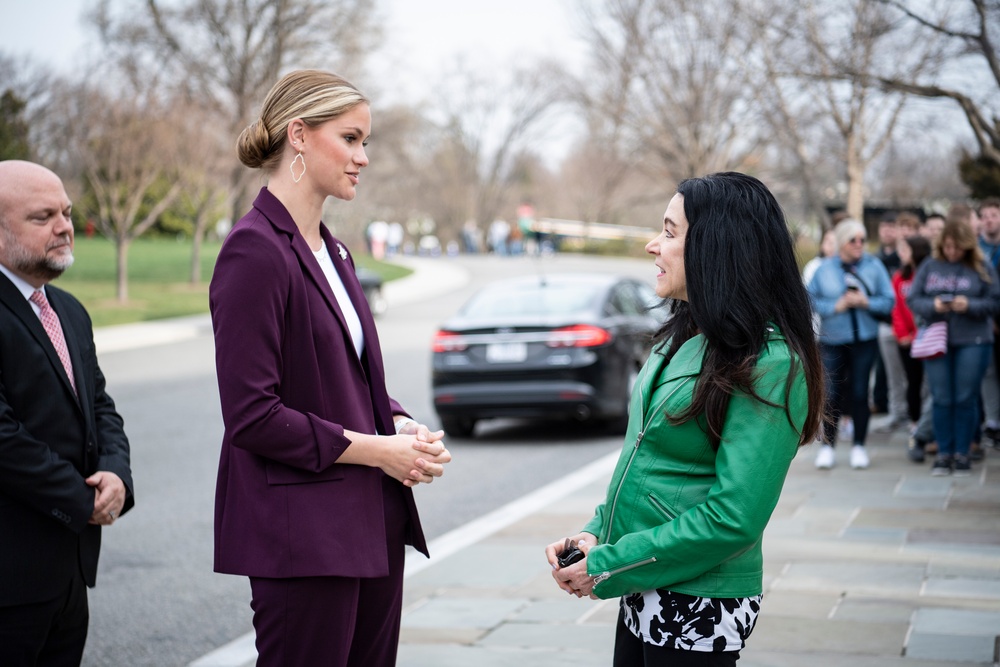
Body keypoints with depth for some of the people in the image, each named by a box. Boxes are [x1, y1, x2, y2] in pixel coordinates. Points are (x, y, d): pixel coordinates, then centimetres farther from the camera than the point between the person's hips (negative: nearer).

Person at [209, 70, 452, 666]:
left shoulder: (330, 250, 14)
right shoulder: (256, 251, -14)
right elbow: (251, 415, -18)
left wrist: (402, 427, 2)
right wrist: (377, 448, -13)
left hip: (372, 523, 9)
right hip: (301, 532, -9)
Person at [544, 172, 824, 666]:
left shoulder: (769, 365, -19)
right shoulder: (684, 336, 8)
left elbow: (734, 517, -24)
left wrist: (607, 566, -18)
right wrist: (596, 534, 0)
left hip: (698, 610, -8)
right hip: (645, 599, 8)